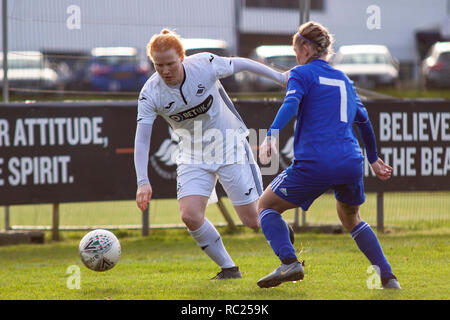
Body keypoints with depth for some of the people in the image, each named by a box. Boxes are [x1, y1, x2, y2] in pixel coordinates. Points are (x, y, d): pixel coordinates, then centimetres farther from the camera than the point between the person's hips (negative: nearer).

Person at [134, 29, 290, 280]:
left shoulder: (204, 65, -20)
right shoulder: (150, 94, -16)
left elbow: (240, 64, -3)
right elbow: (141, 140, -17)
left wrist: (281, 78, 9)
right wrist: (143, 182, -28)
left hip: (230, 146, -2)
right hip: (193, 156, 2)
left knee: (253, 220, -3)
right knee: (190, 215, -17)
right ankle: (229, 268, 2)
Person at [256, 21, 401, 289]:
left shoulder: (302, 73, 5)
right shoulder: (344, 80, 23)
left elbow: (291, 104, -15)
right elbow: (363, 121, 33)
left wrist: (272, 135, -30)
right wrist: (373, 159, 46)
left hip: (315, 164, -6)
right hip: (351, 164, 6)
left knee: (266, 206, 12)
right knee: (350, 217, 30)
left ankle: (289, 262, -12)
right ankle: (388, 276, 17)